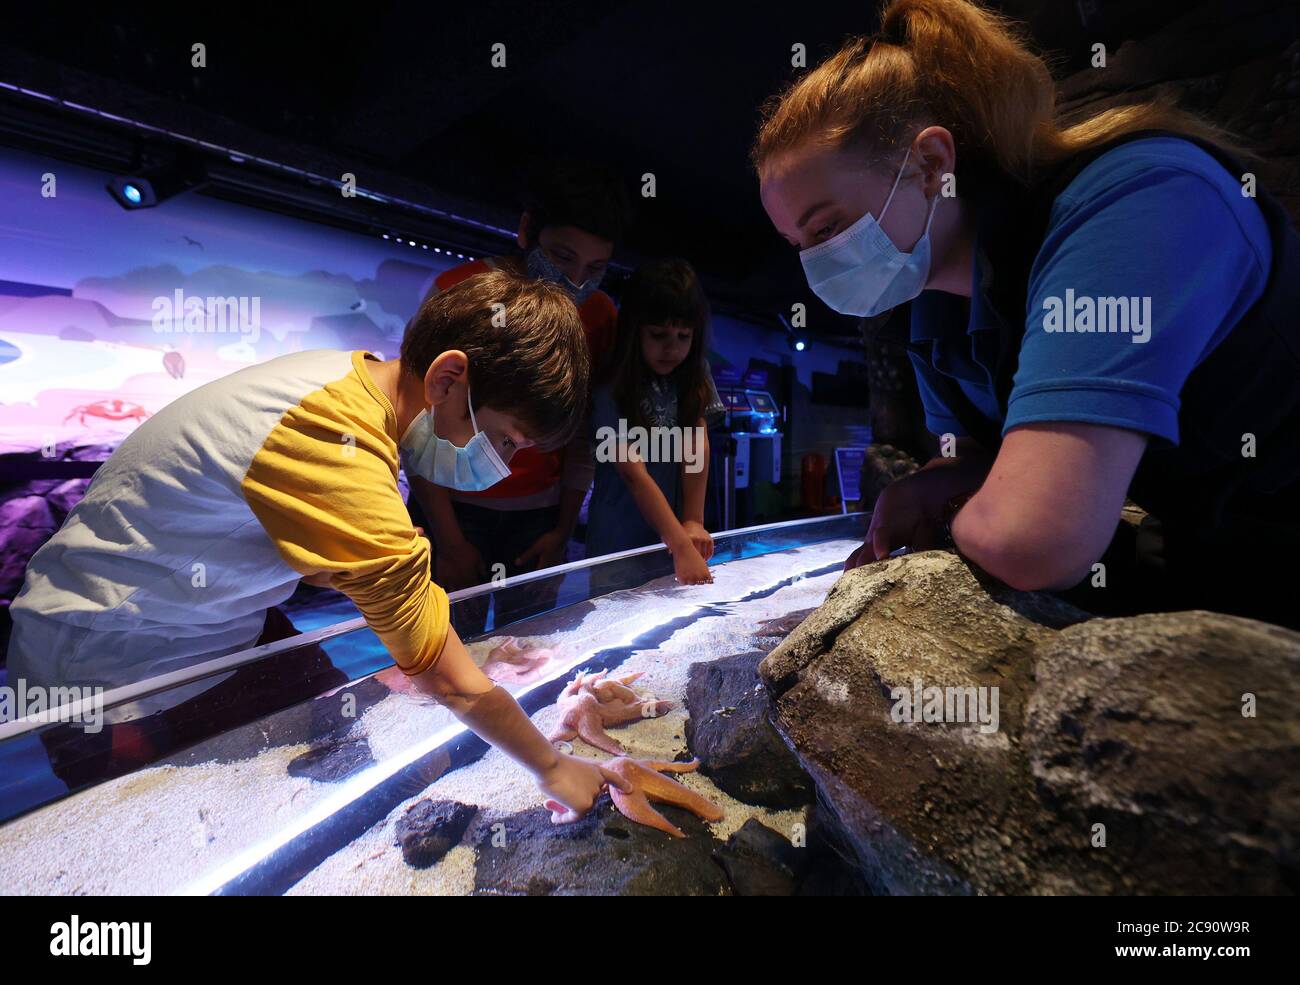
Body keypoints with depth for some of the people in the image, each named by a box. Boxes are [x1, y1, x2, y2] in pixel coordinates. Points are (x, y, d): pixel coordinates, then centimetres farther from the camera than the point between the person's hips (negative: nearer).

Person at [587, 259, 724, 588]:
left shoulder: (695, 377, 2)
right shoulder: (611, 391, -15)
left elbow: (698, 445, -7)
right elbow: (634, 474, -23)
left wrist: (694, 522, -17)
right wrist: (681, 545, -30)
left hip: (676, 531, 4)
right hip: (620, 542, -4)